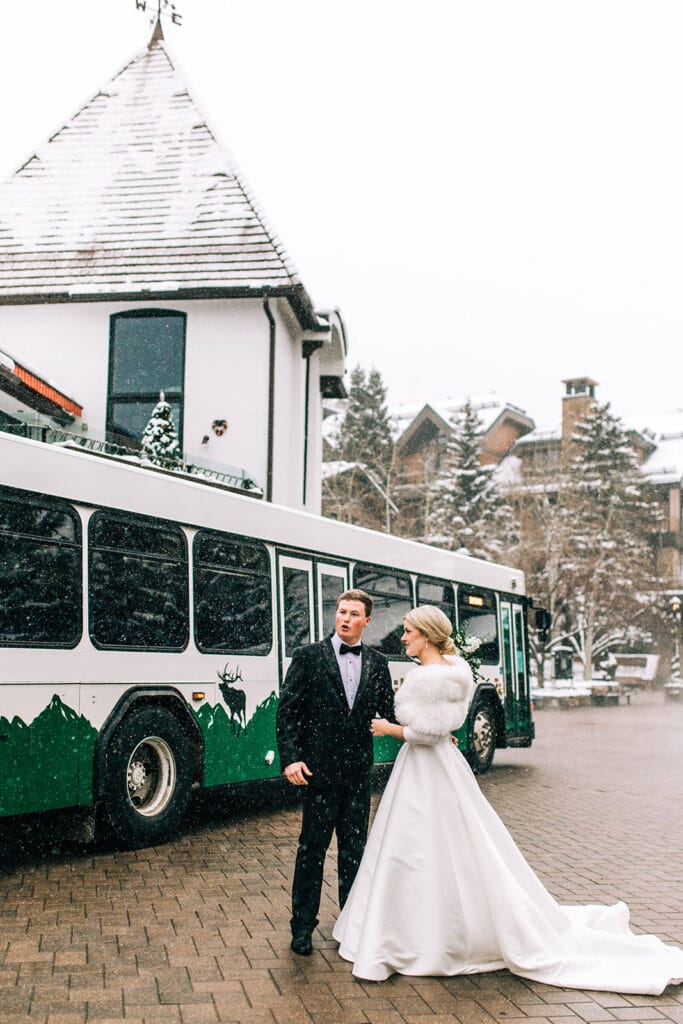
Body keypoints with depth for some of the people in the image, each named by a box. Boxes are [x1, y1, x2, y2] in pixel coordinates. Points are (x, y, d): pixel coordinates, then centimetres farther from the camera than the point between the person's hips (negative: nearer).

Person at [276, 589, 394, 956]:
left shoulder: (377, 663, 8)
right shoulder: (308, 656, -3)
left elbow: (389, 713, 8)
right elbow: (286, 711, -5)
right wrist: (290, 757, -14)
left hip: (359, 770, 3)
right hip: (320, 768, -3)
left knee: (354, 847, 13)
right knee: (312, 846, 5)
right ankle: (302, 925, 17)